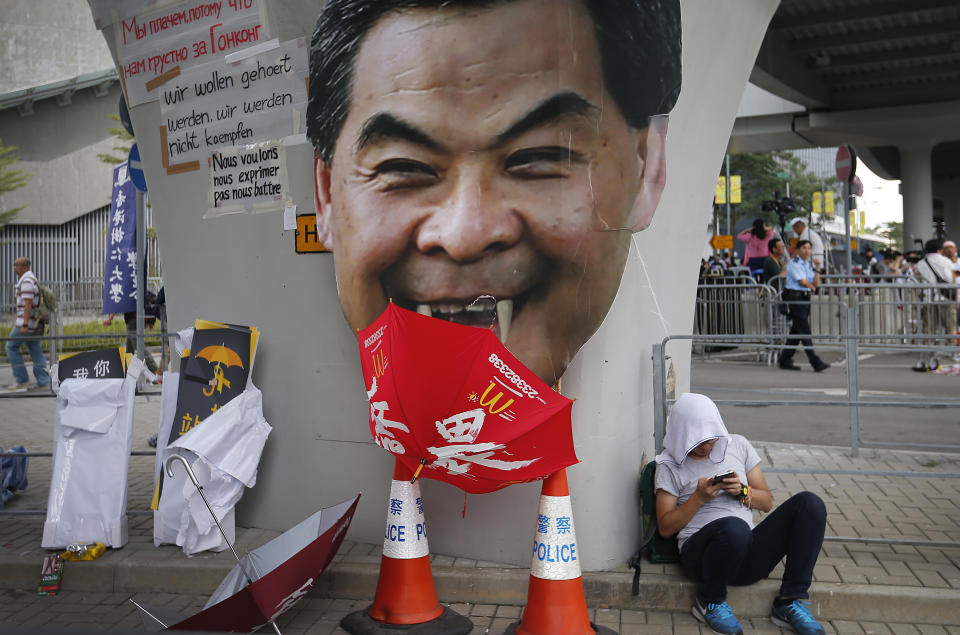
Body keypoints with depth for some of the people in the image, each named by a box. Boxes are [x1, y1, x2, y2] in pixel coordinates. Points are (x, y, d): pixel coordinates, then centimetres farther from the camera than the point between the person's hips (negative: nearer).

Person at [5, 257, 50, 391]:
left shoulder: (26, 281, -14)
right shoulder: (31, 279, 18)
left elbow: (28, 305, -21)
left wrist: (24, 325, -24)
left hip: (27, 321, -9)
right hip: (35, 323, 9)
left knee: (12, 346, 1)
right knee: (36, 351, 6)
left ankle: (22, 380, 2)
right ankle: (43, 382, 4)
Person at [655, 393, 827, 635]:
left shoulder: (738, 445, 14)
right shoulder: (670, 466, 3)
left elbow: (767, 502, 17)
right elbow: (666, 528, -1)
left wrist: (742, 491, -4)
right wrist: (699, 498, -12)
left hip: (748, 554, 5)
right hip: (701, 555, -4)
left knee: (810, 503, -13)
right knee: (734, 527, -40)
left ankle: (790, 601, -13)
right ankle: (710, 601, -10)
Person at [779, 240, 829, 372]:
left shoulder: (807, 264, 18)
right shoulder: (794, 263, -6)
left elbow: (816, 284, 13)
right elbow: (802, 281, -12)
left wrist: (817, 270, 2)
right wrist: (812, 287, 5)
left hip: (806, 297, 9)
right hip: (795, 298, -8)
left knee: (796, 331, 10)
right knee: (804, 331, -10)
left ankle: (785, 361, 17)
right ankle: (815, 362, -12)